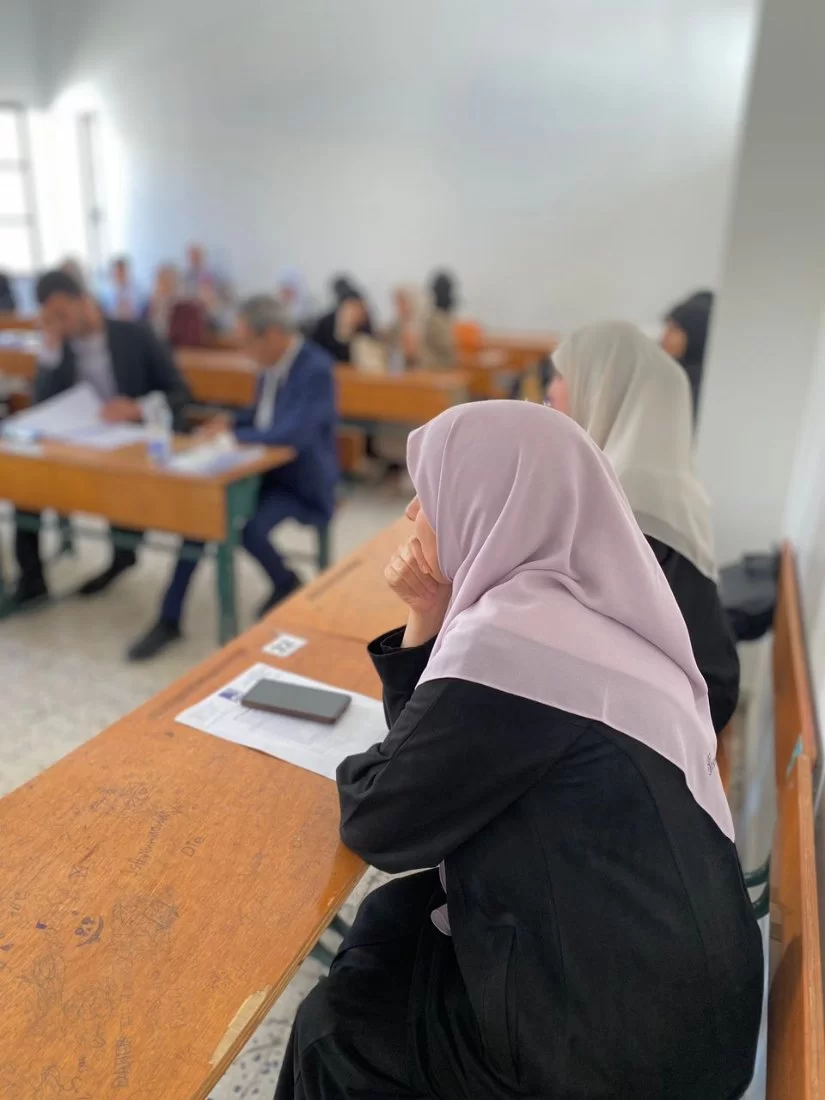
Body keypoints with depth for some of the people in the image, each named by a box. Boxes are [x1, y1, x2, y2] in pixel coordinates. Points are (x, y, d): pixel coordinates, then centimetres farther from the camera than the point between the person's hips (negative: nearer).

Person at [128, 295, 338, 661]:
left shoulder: (316, 369, -21)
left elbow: (292, 434, -32)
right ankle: (169, 620, -3)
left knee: (250, 528, -31)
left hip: (302, 483, -8)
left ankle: (288, 585, 5)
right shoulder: (273, 365, 5)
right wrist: (233, 421, 0)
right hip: (265, 470, 8)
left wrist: (232, 434, -20)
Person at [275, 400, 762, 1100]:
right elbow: (439, 742, 10)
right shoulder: (575, 605, 0)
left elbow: (381, 826, -17)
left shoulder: (512, 637, -28)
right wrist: (428, 620, -3)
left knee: (337, 1029, 9)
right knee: (387, 924, 19)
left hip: (625, 1037, -8)